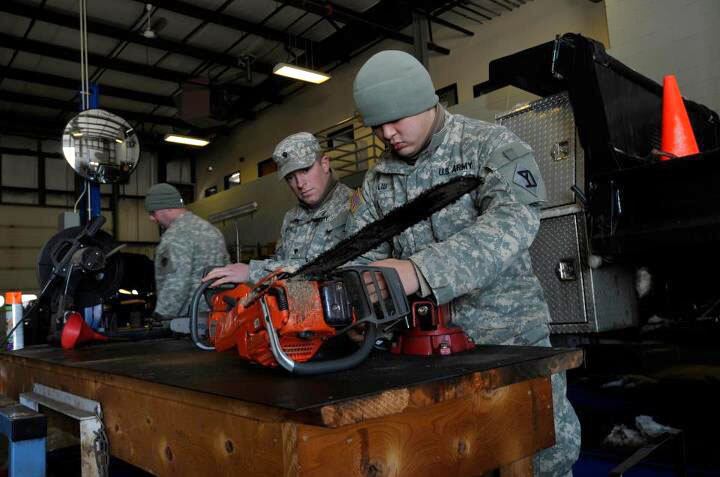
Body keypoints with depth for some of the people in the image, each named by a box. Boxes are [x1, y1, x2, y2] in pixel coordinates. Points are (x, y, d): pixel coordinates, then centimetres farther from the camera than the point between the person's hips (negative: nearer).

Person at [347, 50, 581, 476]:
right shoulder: (378, 180, 8)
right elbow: (357, 254, 4)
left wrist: (419, 271, -41)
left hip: (508, 335, -3)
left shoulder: (492, 146, -9)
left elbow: (512, 222, -27)